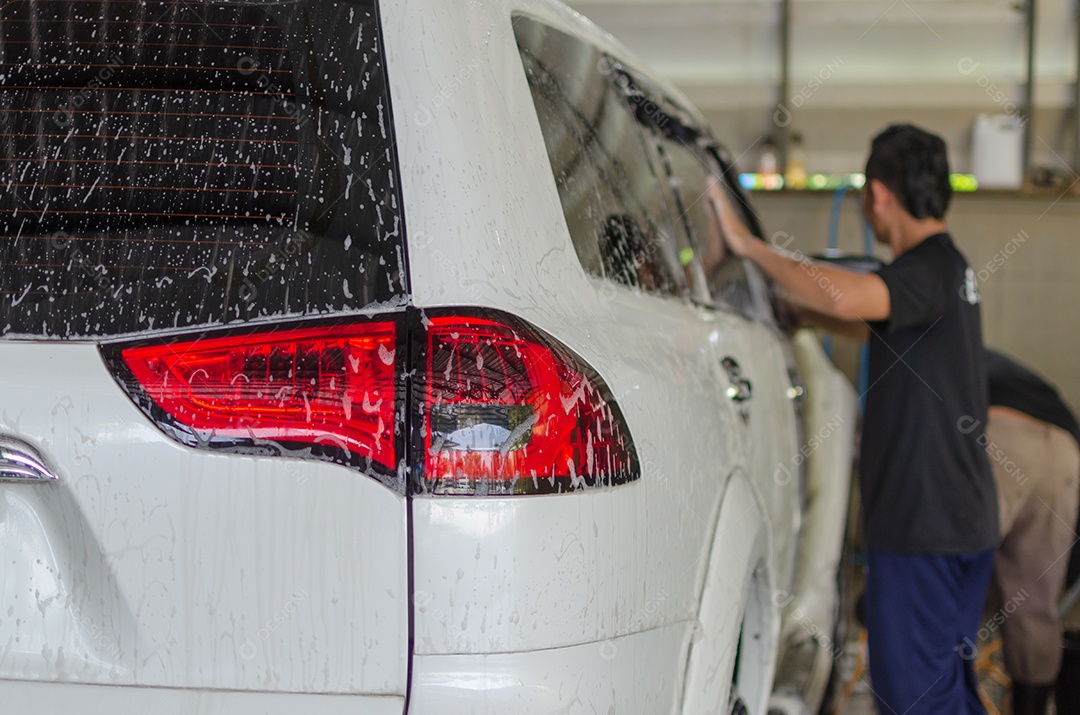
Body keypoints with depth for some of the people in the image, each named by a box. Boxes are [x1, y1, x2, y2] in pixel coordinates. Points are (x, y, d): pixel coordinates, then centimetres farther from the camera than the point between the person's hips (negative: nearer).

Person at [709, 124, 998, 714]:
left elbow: (846, 298, -38)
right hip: (961, 520, 10)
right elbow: (862, 324, 29)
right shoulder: (948, 266, 14)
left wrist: (747, 245, -28)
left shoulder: (930, 271, -18)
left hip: (923, 528, -10)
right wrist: (775, 289, 31)